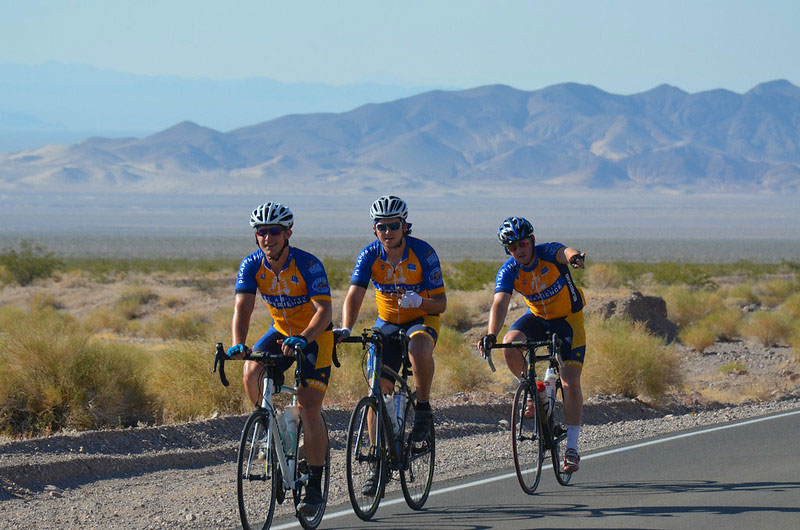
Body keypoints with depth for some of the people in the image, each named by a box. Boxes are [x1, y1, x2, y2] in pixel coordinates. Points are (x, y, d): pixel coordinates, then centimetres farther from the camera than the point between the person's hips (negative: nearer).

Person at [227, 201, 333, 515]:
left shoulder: (308, 265, -27)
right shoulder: (252, 265, -15)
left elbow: (324, 310, -34)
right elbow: (243, 307, -26)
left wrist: (303, 339, -53)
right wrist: (238, 344, -45)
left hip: (315, 337, -4)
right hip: (281, 332, 4)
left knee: (309, 411, -12)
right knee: (252, 375, -25)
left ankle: (315, 487, 0)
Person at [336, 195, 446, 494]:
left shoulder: (423, 253, -20)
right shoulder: (370, 256, -14)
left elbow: (441, 304, -19)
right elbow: (354, 295, -23)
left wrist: (419, 301, -40)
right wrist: (346, 328, -41)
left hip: (422, 320, -3)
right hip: (387, 323, 3)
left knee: (419, 348, -38)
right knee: (378, 390, -8)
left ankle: (423, 410, -15)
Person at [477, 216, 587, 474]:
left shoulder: (548, 253, -24)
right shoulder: (508, 272, -18)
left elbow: (565, 252, -47)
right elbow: (500, 303, -31)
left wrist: (574, 257, -74)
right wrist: (491, 334, -49)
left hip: (568, 319, -3)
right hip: (537, 317, 3)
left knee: (571, 383, -12)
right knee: (510, 345, -29)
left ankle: (572, 448, -3)